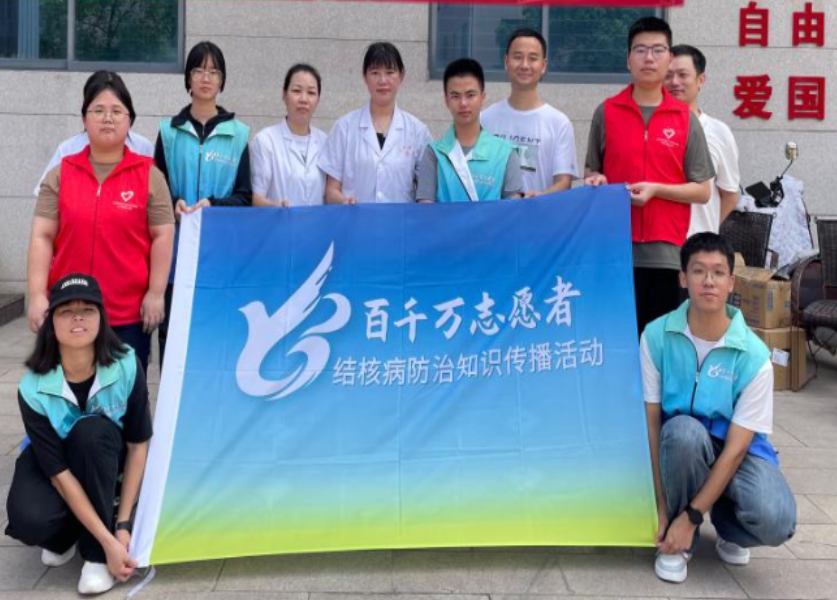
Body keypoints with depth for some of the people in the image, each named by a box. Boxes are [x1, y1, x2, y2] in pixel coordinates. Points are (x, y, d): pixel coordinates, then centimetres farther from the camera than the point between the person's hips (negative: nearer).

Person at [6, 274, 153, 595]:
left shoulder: (127, 365, -27)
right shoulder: (33, 388, -29)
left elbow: (138, 445, -18)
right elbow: (59, 472, -26)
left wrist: (122, 526, -21)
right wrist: (109, 541, -30)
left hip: (106, 455, 1)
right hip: (51, 457, -1)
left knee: (91, 430, -35)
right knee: (30, 521, -33)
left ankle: (94, 553, -19)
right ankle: (66, 532, 6)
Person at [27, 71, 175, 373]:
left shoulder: (149, 175, 2)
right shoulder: (60, 174, 6)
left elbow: (163, 236, 0)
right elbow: (42, 236, 3)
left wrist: (156, 293, -5)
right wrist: (37, 296, -5)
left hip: (130, 312, -1)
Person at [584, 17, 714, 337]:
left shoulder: (686, 119, 5)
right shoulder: (606, 112, 6)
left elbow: (702, 191, 4)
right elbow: (591, 172, 15)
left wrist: (655, 189, -10)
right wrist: (596, 181, -7)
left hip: (668, 251, 0)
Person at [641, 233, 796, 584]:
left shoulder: (753, 355, -17)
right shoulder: (656, 336, -14)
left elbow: (736, 446, -17)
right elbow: (651, 421, -10)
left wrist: (691, 517, -21)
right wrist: (662, 507, -14)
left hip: (736, 451, 0)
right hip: (681, 448, 1)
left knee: (776, 521, -30)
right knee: (684, 430, -37)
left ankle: (728, 529, 10)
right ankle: (680, 543, -10)